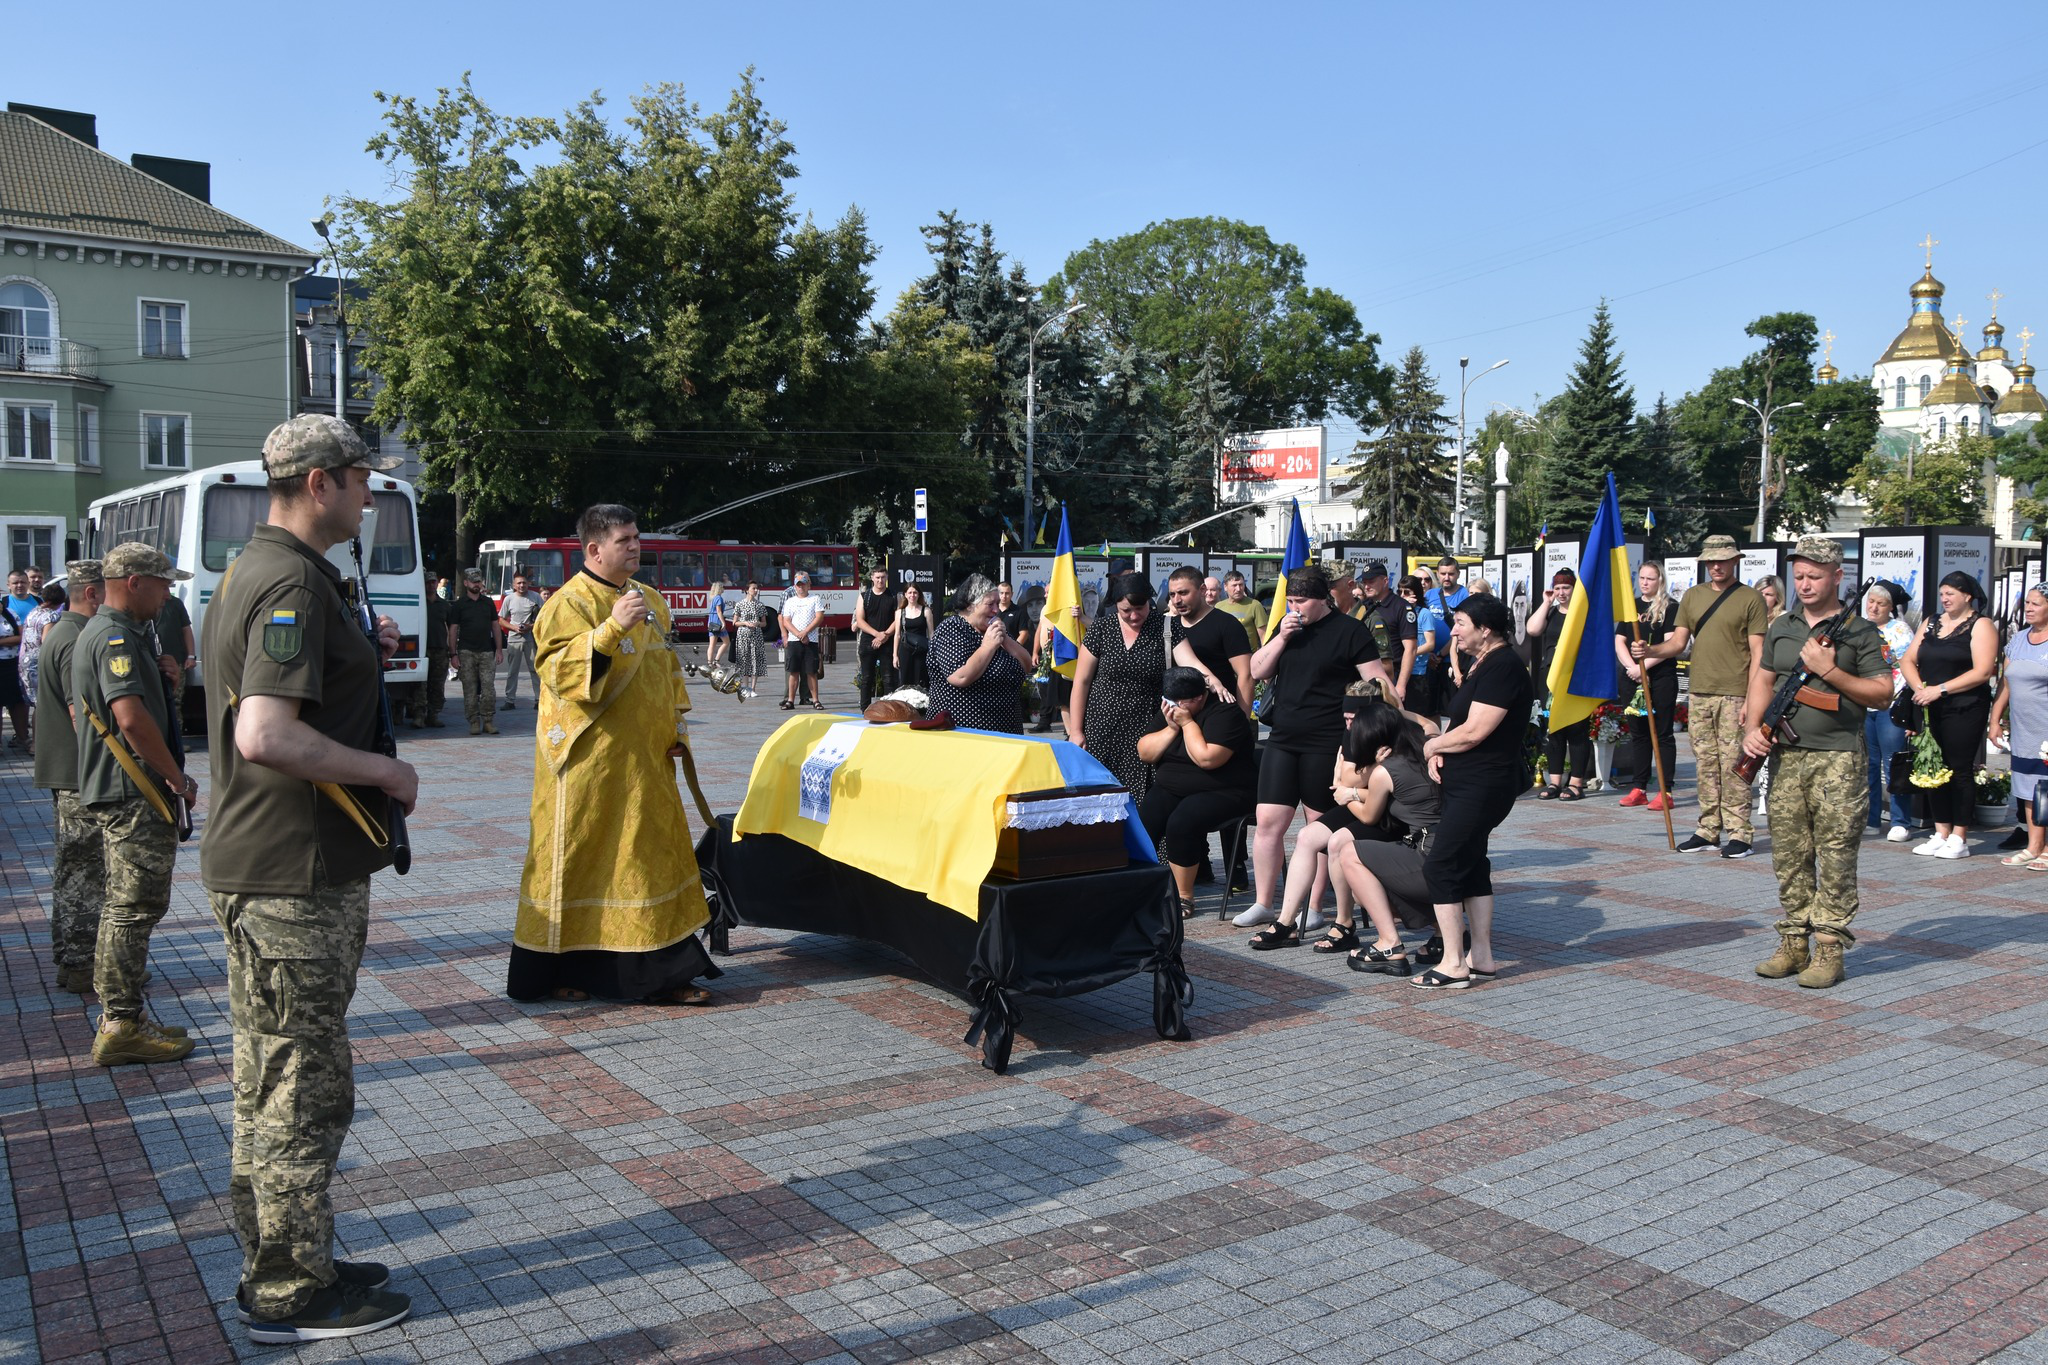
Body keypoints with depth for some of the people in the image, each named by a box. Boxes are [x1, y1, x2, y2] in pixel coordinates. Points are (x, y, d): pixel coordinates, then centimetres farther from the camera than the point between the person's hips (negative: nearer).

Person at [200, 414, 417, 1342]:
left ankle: (279, 1265, 32)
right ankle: (291, 1295, 13)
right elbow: (267, 737, -30)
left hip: (258, 867, 11)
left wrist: (363, 657, 12)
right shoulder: (294, 583, -19)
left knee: (271, 1081, 18)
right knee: (303, 1088, 1)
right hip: (296, 875, -11)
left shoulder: (249, 572, 15)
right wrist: (386, 771, -18)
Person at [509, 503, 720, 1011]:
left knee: (654, 857, 9)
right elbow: (558, 670, -23)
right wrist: (612, 627, -31)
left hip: (644, 759, 7)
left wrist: (677, 729, 13)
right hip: (590, 761, -7)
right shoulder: (569, 603, -10)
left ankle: (661, 973, 16)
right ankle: (558, 970, 13)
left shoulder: (650, 600, 13)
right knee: (580, 854, -1)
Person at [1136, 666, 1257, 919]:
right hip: (1170, 789, 7)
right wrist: (1171, 728, -9)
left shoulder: (1225, 712, -13)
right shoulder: (1170, 710, 11)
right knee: (1142, 822, -22)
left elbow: (1207, 758, -25)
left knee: (1181, 823, -32)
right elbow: (1145, 753, 3)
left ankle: (1184, 898, -17)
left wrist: (1187, 722, -18)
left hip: (1222, 793, -6)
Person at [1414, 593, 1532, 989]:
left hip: (1482, 787, -11)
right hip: (1467, 784, 11)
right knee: (1471, 866, 13)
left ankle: (1453, 965, -5)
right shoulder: (1480, 665, 16)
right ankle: (1481, 957, 20)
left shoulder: (1503, 667, -17)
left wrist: (1432, 746, -5)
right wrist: (1440, 751, -1)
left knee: (1440, 865, -10)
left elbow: (1474, 731, -22)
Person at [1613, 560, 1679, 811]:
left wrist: (1643, 666, -16)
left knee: (1662, 734, -3)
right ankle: (1638, 789, 14)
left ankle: (1665, 792, -2)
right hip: (1632, 677, 5)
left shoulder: (1670, 607, -2)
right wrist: (1632, 667, -8)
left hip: (1662, 679, -5)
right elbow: (1619, 642, 8)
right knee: (1638, 733, 9)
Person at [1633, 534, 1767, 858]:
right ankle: (1708, 831, 13)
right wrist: (1649, 651, -8)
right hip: (1699, 694, 5)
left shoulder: (1750, 599, 0)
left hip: (1734, 695, -5)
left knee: (1732, 765, -6)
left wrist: (1751, 699, -10)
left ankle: (1739, 833, 0)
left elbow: (1758, 654, -4)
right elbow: (1678, 643, 13)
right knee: (1705, 766, 7)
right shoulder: (1692, 596, 14)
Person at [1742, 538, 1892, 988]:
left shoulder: (1860, 631, 0)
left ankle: (1829, 948, 1)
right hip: (1785, 755, 5)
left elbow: (1882, 694, -5)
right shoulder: (1781, 628, 14)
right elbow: (1763, 680, 19)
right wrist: (1754, 728, 4)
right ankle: (1794, 942, 15)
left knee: (1836, 856, -4)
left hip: (1838, 757, -5)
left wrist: (1829, 670, -14)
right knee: (1788, 853, 7)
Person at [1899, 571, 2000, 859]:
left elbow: (1982, 672, -12)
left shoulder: (1980, 625, -2)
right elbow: (1908, 660, 10)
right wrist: (1919, 688, -8)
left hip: (1965, 708, -6)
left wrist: (1939, 689, -16)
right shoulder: (1931, 622, 16)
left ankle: (1959, 838, 1)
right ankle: (1940, 834, 13)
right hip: (1931, 710, 6)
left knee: (1960, 770, -4)